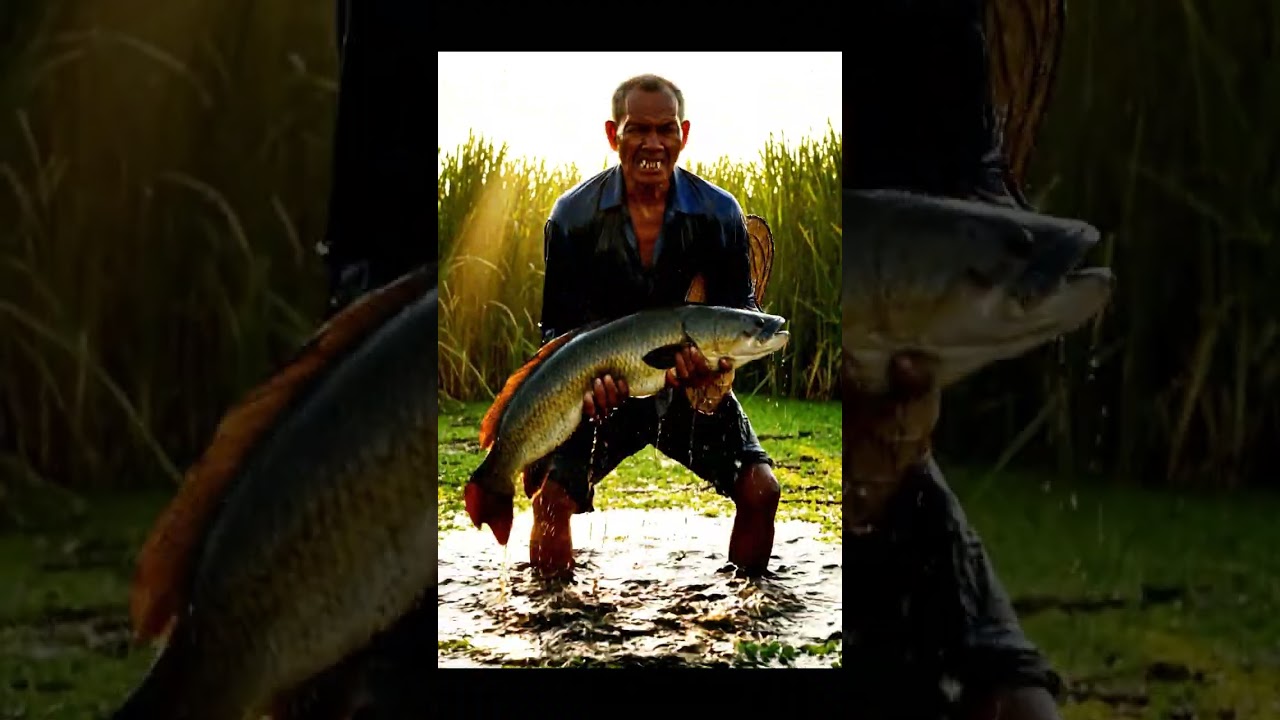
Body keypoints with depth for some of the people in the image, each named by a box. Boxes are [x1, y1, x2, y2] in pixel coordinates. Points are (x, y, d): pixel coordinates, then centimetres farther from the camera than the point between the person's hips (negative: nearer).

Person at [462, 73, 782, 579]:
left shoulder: (719, 213, -10)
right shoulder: (574, 214, -11)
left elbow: (740, 311, -2)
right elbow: (558, 327, -5)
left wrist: (720, 363, -26)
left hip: (693, 387, 1)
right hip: (605, 385, -1)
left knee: (761, 491, -15)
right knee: (552, 498, -19)